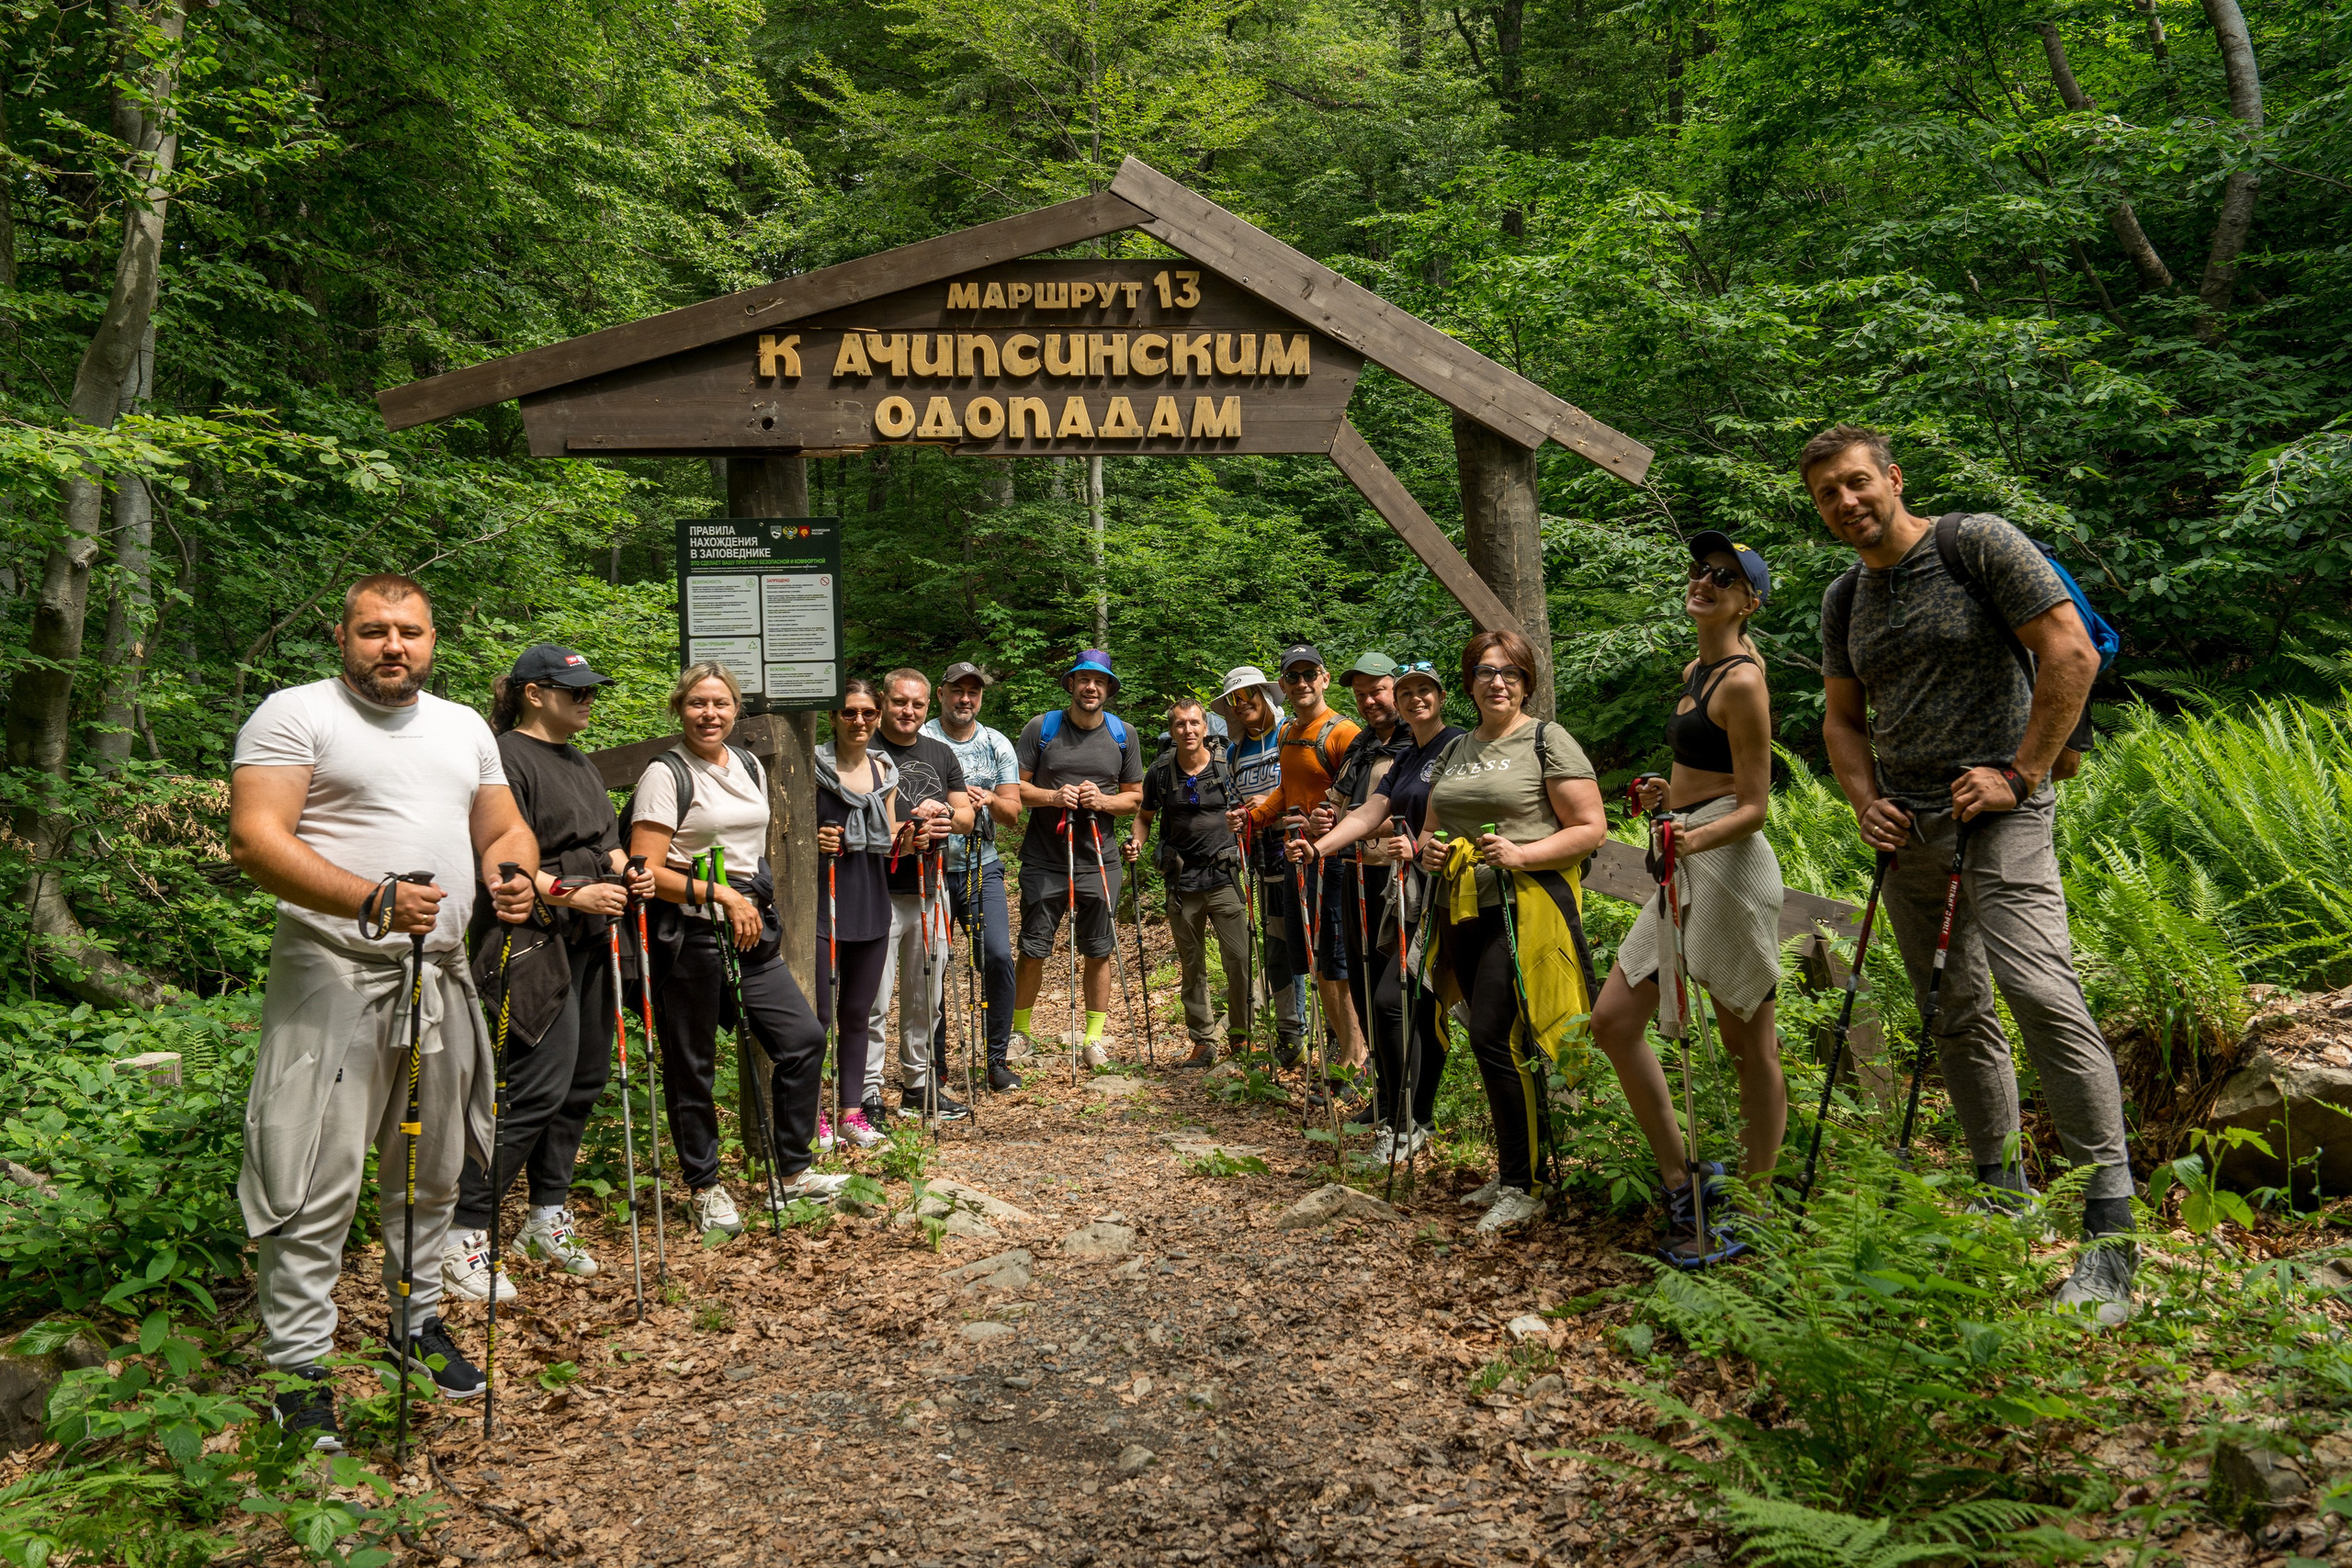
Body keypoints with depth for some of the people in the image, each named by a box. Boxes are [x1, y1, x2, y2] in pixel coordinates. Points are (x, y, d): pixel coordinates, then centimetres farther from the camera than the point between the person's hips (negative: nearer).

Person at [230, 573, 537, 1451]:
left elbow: (505, 830, 20)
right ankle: (299, 1365, 6)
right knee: (316, 1179, -5)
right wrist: (371, 902, -27)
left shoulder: (465, 726, 15)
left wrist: (513, 877, -5)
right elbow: (255, 839, -14)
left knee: (432, 1168, 14)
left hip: (443, 974, 6)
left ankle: (417, 1319, 31)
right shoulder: (295, 714, -4)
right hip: (334, 974, -6)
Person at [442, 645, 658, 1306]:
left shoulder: (579, 762, 20)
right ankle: (462, 1236, -2)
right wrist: (572, 893, -19)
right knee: (538, 1086, -11)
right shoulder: (507, 757, -9)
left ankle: (547, 1218, 24)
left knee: (584, 1082, 12)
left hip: (589, 940, 10)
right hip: (535, 941, -9)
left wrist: (626, 873, 5)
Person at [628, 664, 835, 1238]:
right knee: (692, 1066, 4)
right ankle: (704, 1188, 20)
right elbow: (646, 872, -15)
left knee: (804, 1037, 3)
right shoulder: (665, 774, -10)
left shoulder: (750, 767, 12)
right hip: (690, 937, -7)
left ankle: (793, 1170, 17)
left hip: (751, 931, 7)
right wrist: (722, 895, -18)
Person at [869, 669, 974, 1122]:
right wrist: (906, 834, -22)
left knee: (928, 998, 13)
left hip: (931, 890, 6)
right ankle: (868, 1093, 2)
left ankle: (919, 1085, 25)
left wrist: (941, 811, -9)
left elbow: (967, 817, 13)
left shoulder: (941, 754, 14)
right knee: (873, 1001, -6)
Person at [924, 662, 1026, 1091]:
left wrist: (990, 800, -14)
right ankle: (934, 1062, 15)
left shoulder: (998, 745, 9)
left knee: (999, 956, -10)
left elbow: (1013, 814, 8)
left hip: (983, 867, 2)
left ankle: (998, 1058, 3)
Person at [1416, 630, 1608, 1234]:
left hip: (1523, 907, -7)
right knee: (1499, 1045, 10)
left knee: (1493, 1038, -13)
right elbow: (1432, 827, 26)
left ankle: (1522, 1188, -2)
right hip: (1461, 911, 7)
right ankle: (1511, 1173, 22)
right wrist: (1429, 849, 2)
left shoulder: (1548, 740, -3)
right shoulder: (1455, 750, 17)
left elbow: (1592, 829, -8)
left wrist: (1521, 854, -20)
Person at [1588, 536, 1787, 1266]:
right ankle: (1682, 1185, 14)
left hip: (1729, 865, -10)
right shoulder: (1695, 670, 16)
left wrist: (1696, 836, -32)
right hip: (1687, 870, 10)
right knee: (1613, 1021, 5)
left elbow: (1754, 808, -15)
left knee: (1750, 1044, 0)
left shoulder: (1740, 682, -11)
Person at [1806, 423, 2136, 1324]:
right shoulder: (1844, 600, 14)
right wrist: (1865, 802, 4)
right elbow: (1843, 718, 21)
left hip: (1997, 816, -7)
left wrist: (2019, 774, -14)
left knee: (2041, 994, -21)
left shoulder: (1978, 545, -5)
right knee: (1957, 1017, 10)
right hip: (1910, 834, 7)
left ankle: (2110, 1234, -17)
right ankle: (2005, 1200, 23)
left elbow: (2072, 653, -10)